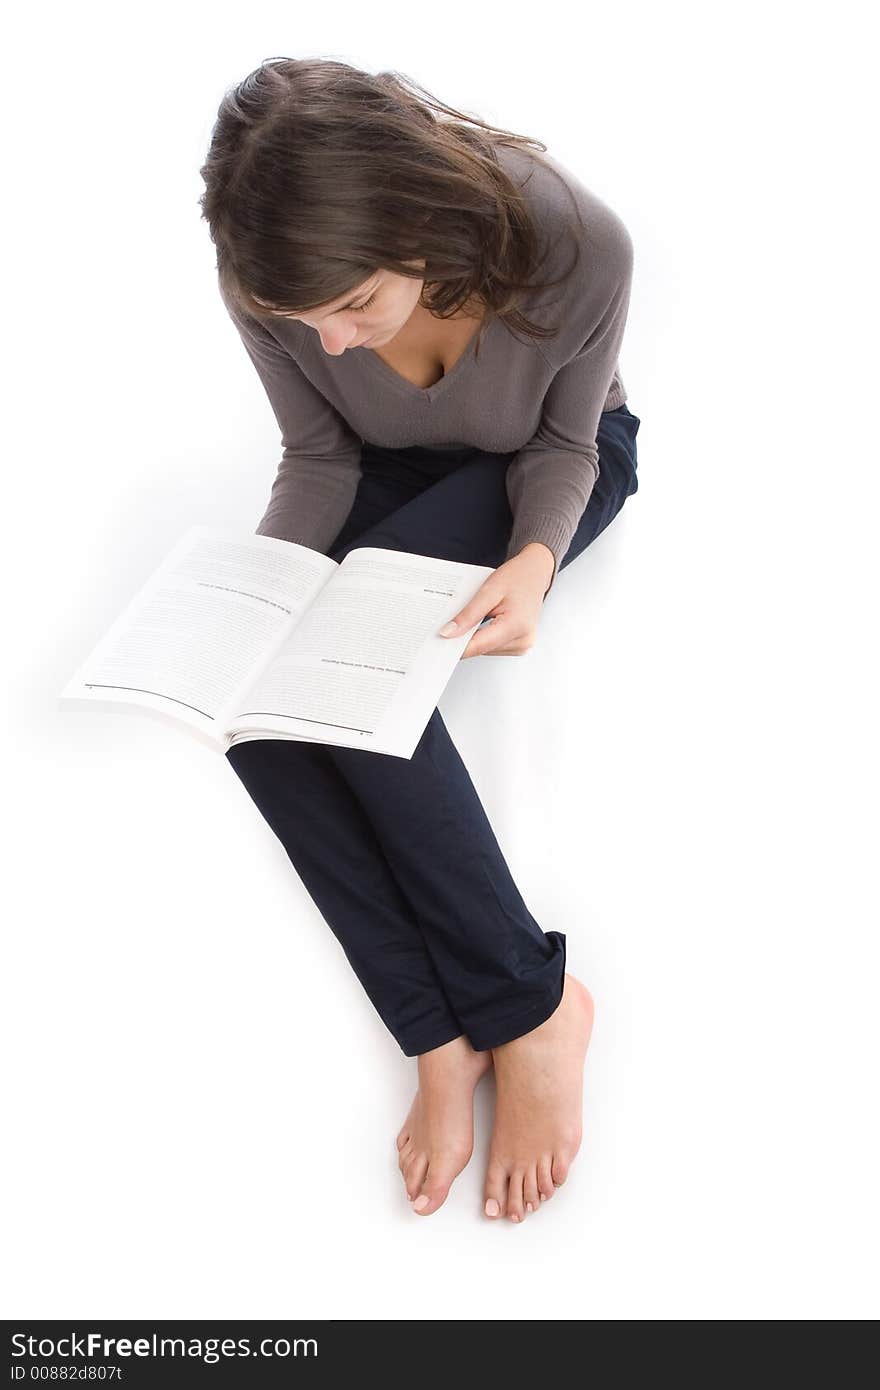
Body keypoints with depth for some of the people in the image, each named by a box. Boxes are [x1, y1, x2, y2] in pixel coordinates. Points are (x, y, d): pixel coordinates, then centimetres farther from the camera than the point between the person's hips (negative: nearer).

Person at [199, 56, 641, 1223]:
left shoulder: (575, 248, -33)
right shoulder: (268, 284, -24)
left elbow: (562, 444, -16)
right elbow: (319, 457, -8)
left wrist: (534, 561, -35)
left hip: (548, 468, -3)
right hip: (389, 472, 4)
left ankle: (528, 1006, -17)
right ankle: (444, 1032, -18)